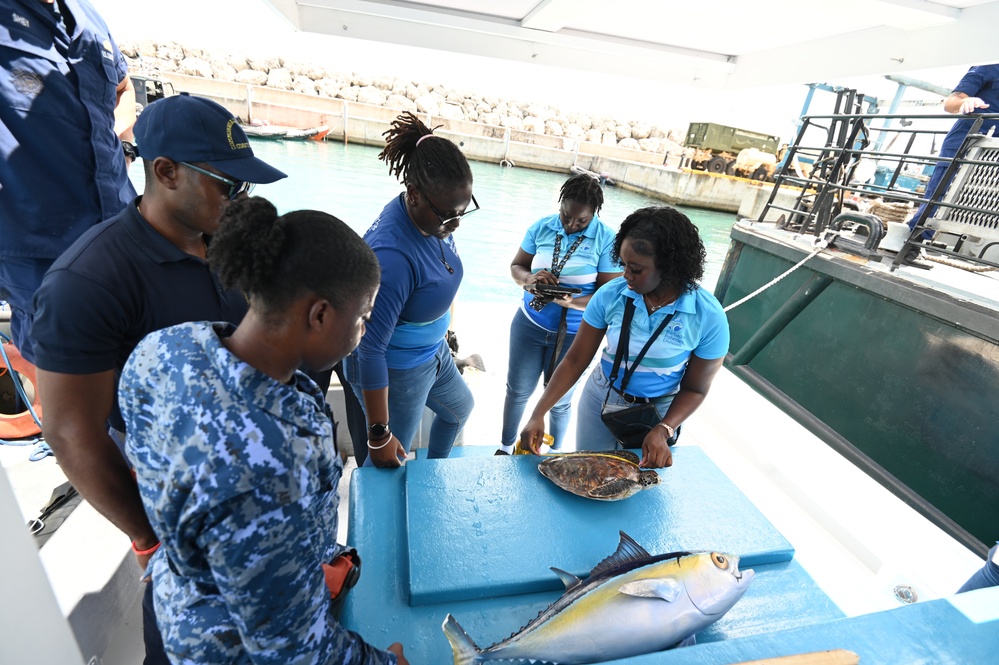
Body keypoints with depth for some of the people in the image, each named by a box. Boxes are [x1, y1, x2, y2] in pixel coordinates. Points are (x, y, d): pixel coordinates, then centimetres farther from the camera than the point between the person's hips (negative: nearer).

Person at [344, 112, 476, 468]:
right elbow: (371, 350, -31)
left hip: (434, 352, 9)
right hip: (396, 370, -9)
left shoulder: (434, 217, -11)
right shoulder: (392, 253, -36)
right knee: (389, 463, 9)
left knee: (459, 408, 31)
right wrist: (379, 435, -24)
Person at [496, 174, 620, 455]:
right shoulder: (541, 228, -5)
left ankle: (556, 453, 43)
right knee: (517, 390, 16)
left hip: (574, 334, -2)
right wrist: (529, 278, -20)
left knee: (560, 400, 15)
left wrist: (572, 301, -33)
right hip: (529, 325, 3)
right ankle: (505, 447, 42)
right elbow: (516, 266, 3)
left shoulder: (606, 240, -14)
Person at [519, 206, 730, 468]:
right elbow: (575, 361, -14)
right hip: (600, 400, 1)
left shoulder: (708, 316, -21)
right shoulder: (610, 294, -19)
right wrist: (538, 414, -22)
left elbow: (695, 388, -9)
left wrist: (663, 430, -25)